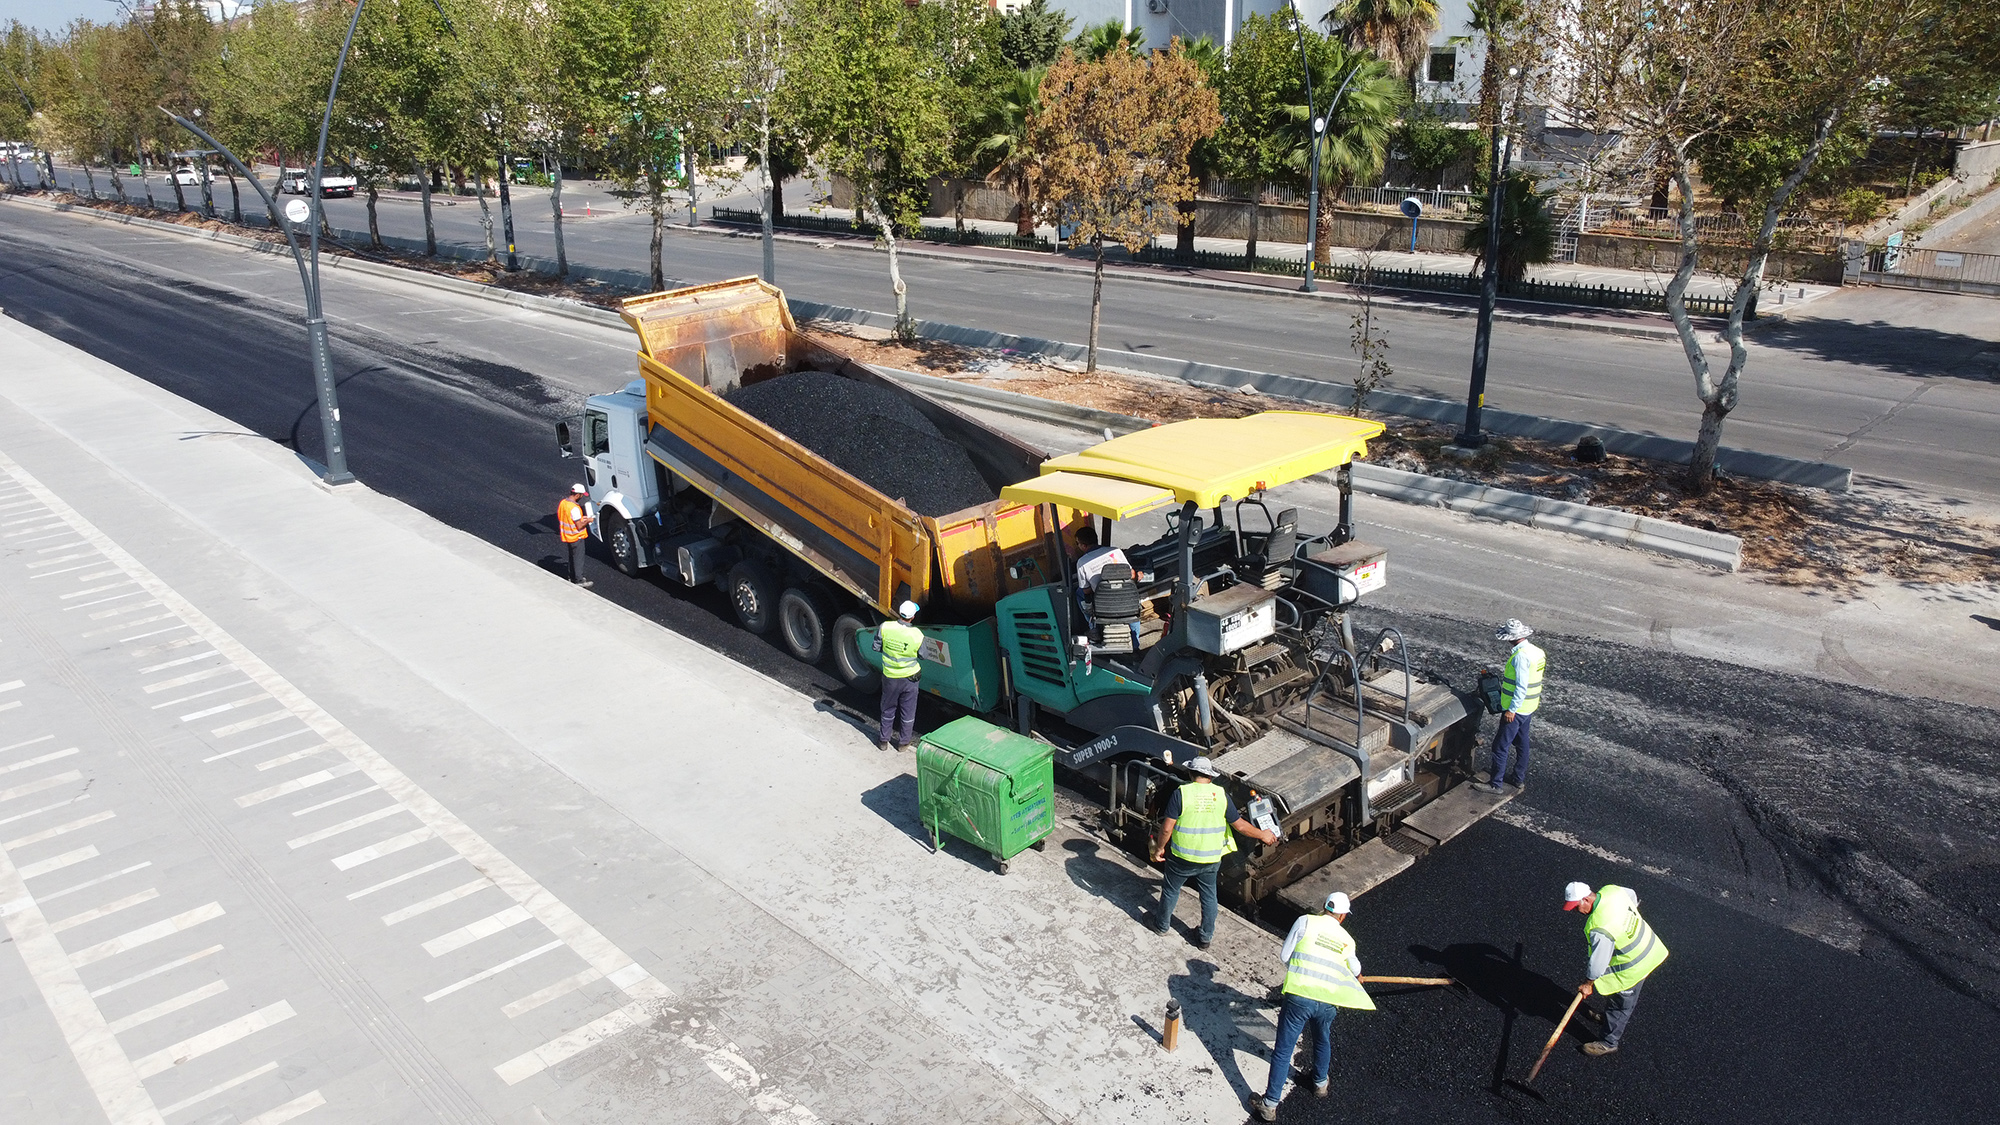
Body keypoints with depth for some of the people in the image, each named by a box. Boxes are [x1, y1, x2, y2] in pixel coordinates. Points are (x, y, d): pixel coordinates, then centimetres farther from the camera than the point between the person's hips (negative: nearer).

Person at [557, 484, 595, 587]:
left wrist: (581, 518, 11)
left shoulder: (563, 503, 0)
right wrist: (588, 521, -9)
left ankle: (572, 576, 35)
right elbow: (579, 526, -26)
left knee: (571, 557, 23)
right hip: (576, 538, -9)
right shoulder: (574, 508, -28)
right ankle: (579, 580, 14)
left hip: (567, 536, 9)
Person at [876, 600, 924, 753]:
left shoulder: (885, 627, -18)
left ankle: (884, 740, 31)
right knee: (908, 710, 17)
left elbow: (876, 646, -5)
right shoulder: (918, 635, -20)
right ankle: (904, 742, 29)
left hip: (889, 676, 1)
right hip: (909, 677, -1)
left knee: (888, 709, 20)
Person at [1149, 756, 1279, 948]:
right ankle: (1206, 937, 29)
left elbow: (1167, 828, -15)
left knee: (1171, 890, 20)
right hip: (1211, 858, 2)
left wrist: (1159, 848, 0)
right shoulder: (1221, 795, -7)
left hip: (1182, 857, -2)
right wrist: (1263, 835, 14)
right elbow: (1240, 825, -1)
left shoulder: (1181, 793, -16)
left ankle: (1163, 925, 37)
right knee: (1209, 896, 20)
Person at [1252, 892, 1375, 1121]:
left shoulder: (1305, 921, 2)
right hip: (1328, 1002, 3)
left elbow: (1284, 955, 2)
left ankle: (1270, 1105, 9)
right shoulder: (1346, 940, 13)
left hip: (1299, 997, -3)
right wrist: (1357, 976, 59)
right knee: (1323, 1041, 31)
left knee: (1283, 1050, 6)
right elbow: (1355, 968, 34)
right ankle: (1320, 1083, 53)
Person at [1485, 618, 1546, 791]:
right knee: (1522, 743, 21)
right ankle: (1520, 779, 32)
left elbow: (1522, 686, -26)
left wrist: (1512, 710, -22)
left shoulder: (1521, 656, -25)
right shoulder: (1535, 651, 5)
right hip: (1529, 708, 10)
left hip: (1516, 709, -10)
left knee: (1500, 746, -1)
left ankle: (1495, 783, 6)